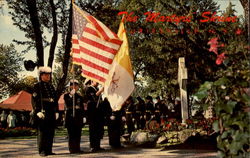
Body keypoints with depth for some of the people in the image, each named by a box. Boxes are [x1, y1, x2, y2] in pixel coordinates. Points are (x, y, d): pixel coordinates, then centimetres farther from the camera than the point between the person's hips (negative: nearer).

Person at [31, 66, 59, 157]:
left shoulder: (51, 87, 19)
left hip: (51, 113, 7)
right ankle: (42, 151, 0)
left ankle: (49, 150, 14)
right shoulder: (37, 86, 0)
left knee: (51, 132, 7)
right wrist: (38, 111, -17)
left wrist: (56, 111, 13)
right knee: (42, 132, -4)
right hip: (42, 113, -7)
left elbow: (56, 100, 21)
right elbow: (34, 99, -8)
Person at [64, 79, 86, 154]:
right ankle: (72, 148, 1)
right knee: (71, 134, -3)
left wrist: (84, 117, 8)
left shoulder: (79, 97, 13)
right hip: (70, 116, -4)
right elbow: (67, 104, -15)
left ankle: (77, 148, 11)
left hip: (78, 117, 4)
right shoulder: (66, 95, 3)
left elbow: (82, 108, 14)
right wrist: (71, 95, -20)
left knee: (78, 134, 4)